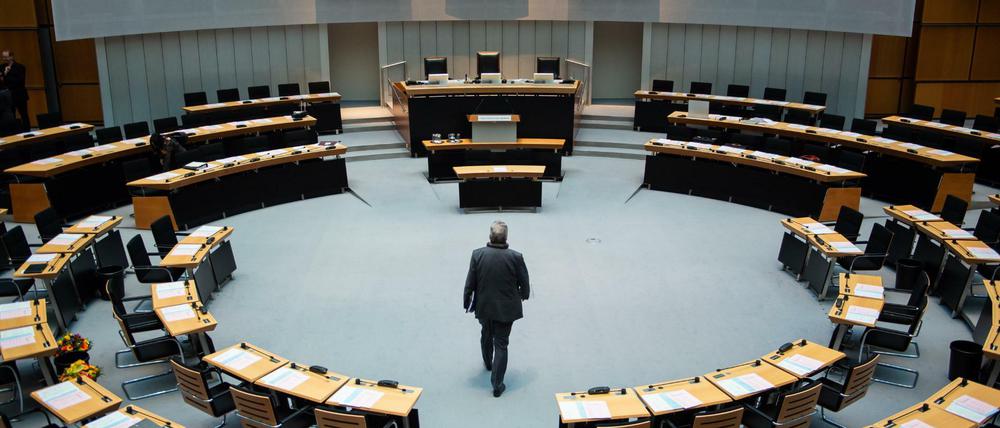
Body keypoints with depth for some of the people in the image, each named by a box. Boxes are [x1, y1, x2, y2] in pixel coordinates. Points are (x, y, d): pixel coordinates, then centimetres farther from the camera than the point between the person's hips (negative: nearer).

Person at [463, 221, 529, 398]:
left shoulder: (478, 255, -16)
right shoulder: (515, 257, -19)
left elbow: (470, 283, -8)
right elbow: (524, 282, -6)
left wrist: (467, 302, 8)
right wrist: (523, 295, 16)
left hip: (484, 305, 2)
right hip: (506, 308, -2)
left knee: (486, 335, 27)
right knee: (501, 343, 6)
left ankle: (488, 363, 52)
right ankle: (497, 384, 5)